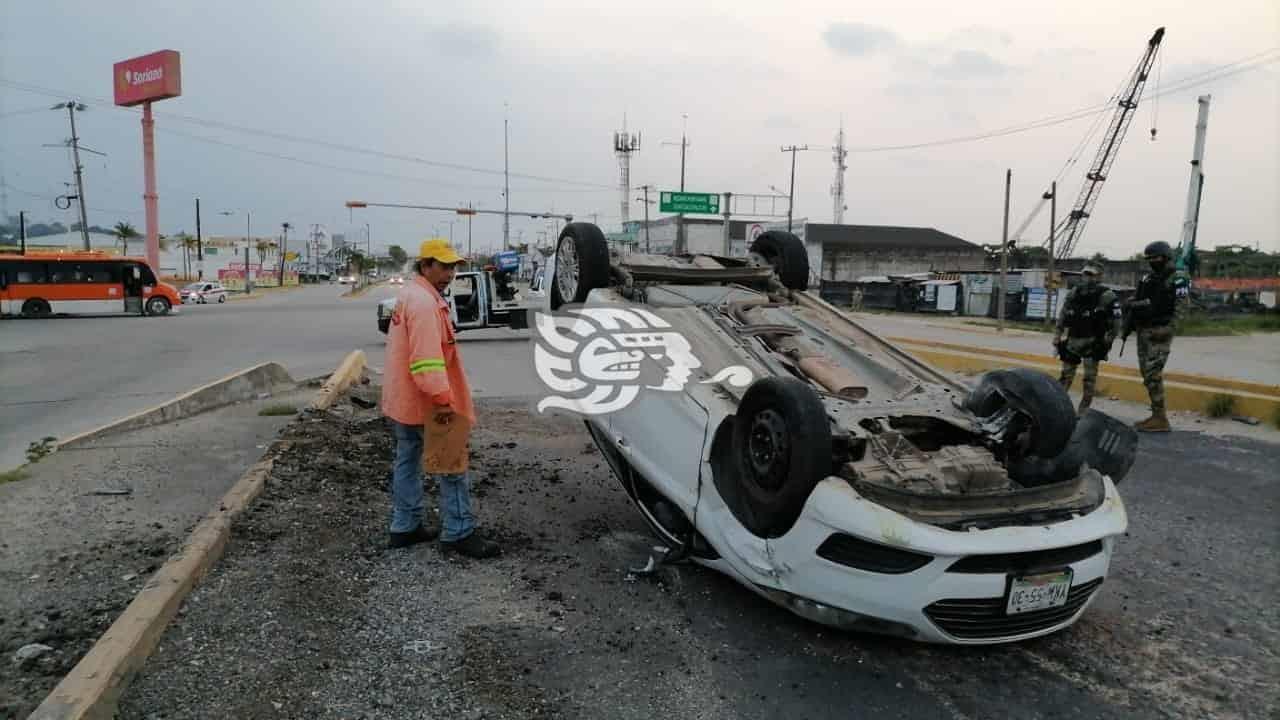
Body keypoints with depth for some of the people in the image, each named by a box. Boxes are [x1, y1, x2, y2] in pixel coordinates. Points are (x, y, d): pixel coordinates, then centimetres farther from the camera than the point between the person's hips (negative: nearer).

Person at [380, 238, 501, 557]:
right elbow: (426, 358, -27)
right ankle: (459, 533, 4)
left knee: (408, 461, 16)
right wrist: (442, 398, -24)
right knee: (452, 466, -3)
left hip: (403, 400, 10)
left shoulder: (410, 295, 15)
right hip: (427, 403, -10)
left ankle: (405, 526, 26)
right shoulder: (424, 301, -20)